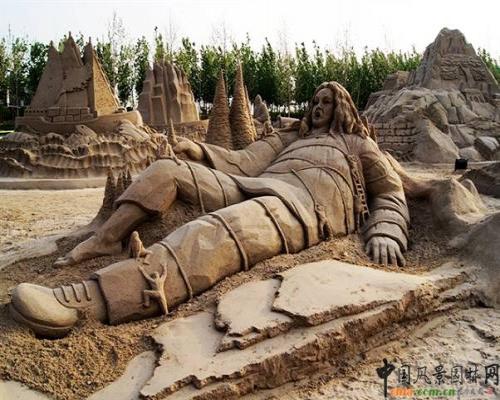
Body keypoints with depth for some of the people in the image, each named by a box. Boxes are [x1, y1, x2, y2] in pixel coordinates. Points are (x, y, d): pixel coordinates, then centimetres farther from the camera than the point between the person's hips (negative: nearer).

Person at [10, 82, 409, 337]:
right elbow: (245, 161, 23)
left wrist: (385, 234, -7)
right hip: (256, 186, 7)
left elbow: (392, 196, 16)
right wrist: (201, 151, 5)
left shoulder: (359, 144, 27)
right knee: (169, 170, -2)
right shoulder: (291, 137, 37)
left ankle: (84, 301, -55)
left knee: (226, 231, -39)